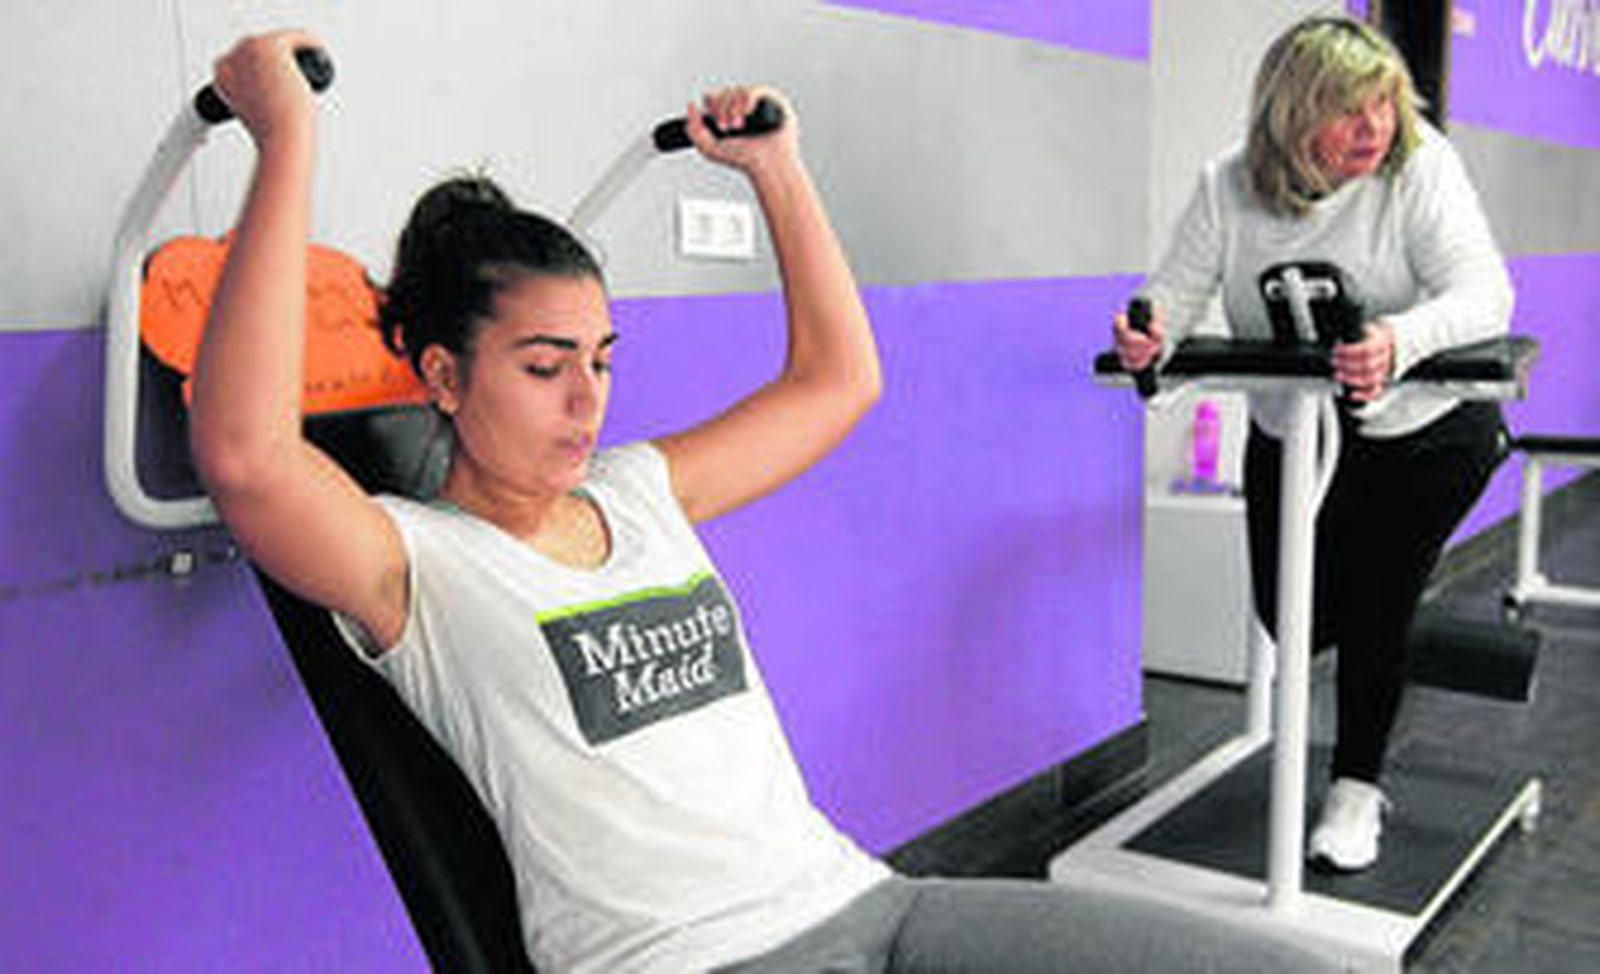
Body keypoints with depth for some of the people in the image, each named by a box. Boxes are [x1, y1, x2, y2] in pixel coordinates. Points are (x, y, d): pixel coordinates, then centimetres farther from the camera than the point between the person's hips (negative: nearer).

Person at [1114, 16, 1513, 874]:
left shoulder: (1421, 168, -19)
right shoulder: (1230, 187, -11)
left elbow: (1484, 295, -29)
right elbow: (1174, 295, -15)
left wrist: (1400, 342, -50)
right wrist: (1146, 335, -40)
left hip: (1427, 430, -3)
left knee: (1373, 608, -7)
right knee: (1293, 623, 7)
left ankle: (1357, 789, 17)